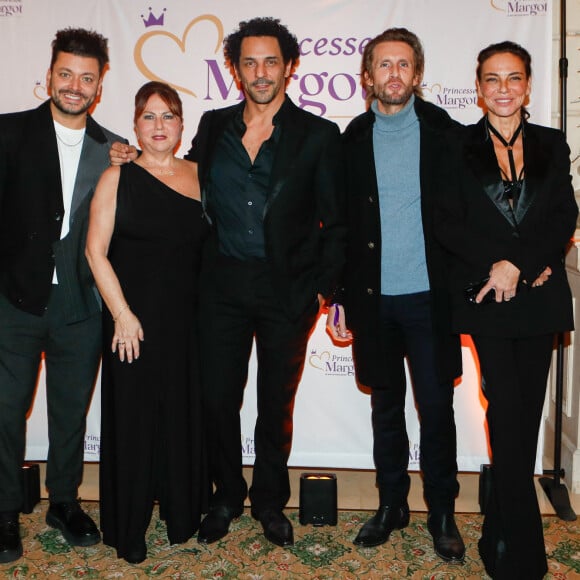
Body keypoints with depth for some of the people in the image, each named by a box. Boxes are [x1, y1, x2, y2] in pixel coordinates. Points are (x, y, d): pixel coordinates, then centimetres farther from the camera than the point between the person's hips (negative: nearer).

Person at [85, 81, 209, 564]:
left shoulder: (199, 175, 7)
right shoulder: (118, 177, -2)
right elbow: (96, 251, -6)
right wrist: (122, 315, -11)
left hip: (188, 319, 3)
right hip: (133, 319, -3)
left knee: (184, 415, 9)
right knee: (132, 416, 5)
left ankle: (182, 514, 28)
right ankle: (128, 528, 21)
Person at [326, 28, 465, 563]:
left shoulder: (443, 131, 1)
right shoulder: (352, 139, 6)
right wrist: (337, 298, 5)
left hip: (429, 297, -2)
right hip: (373, 298, 2)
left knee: (437, 408, 4)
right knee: (386, 406, 13)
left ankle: (442, 513, 21)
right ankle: (391, 504, 28)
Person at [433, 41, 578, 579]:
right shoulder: (458, 145, 4)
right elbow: (447, 222, -4)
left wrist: (520, 264, -14)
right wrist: (497, 264, -16)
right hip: (486, 295, -2)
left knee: (527, 414, 7)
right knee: (508, 413, -5)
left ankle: (502, 533, 23)